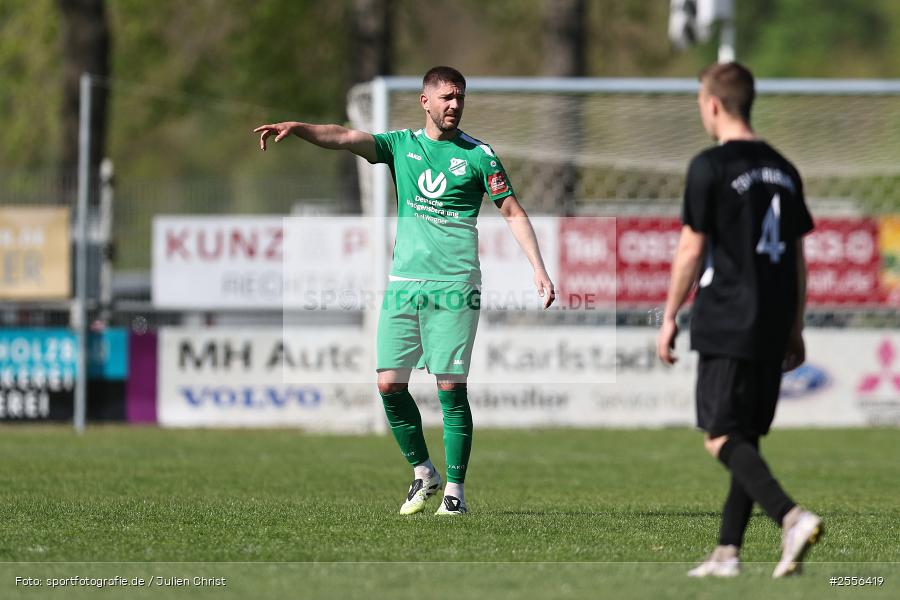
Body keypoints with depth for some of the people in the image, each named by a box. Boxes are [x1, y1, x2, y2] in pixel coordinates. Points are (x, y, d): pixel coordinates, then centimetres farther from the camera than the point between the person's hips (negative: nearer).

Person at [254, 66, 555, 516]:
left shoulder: (479, 155, 3)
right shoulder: (401, 145, 9)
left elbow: (513, 212, 6)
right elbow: (346, 139, -5)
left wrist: (539, 270, -3)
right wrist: (295, 127, -22)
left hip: (454, 287, -3)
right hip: (403, 282, 3)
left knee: (451, 389, -7)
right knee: (389, 384, -2)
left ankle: (455, 490, 1)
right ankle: (422, 472, 17)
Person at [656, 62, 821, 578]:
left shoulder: (711, 167, -8)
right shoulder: (783, 170, 13)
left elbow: (691, 249, -8)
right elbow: (798, 256, 15)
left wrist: (670, 317, 1)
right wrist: (795, 330, 20)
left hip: (727, 323, -7)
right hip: (773, 327, 7)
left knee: (722, 438, -7)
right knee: (747, 437, 12)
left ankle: (792, 517, -27)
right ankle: (728, 552, 13)